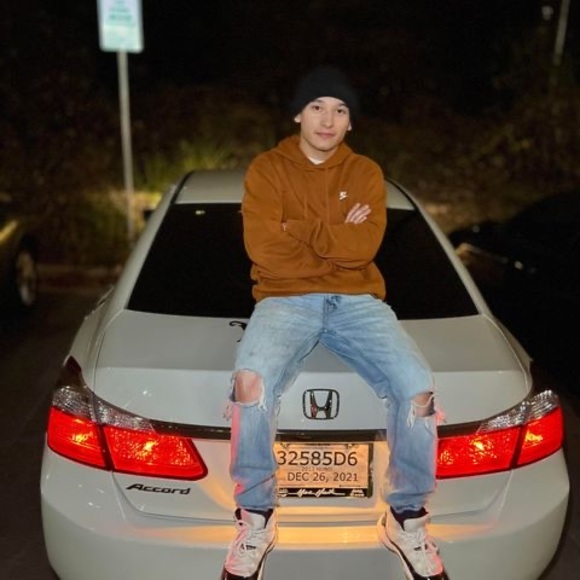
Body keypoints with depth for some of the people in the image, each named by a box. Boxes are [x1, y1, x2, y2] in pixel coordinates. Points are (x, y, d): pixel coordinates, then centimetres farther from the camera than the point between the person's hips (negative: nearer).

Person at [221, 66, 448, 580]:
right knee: (251, 381, -33)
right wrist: (337, 239, -5)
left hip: (356, 300, 2)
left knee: (418, 389, -23)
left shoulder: (366, 173, 11)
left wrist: (297, 228, -8)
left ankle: (407, 518, 3)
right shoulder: (267, 169, 6)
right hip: (286, 299, -1)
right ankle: (257, 518, -9)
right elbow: (264, 249, -9)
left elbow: (365, 247, -6)